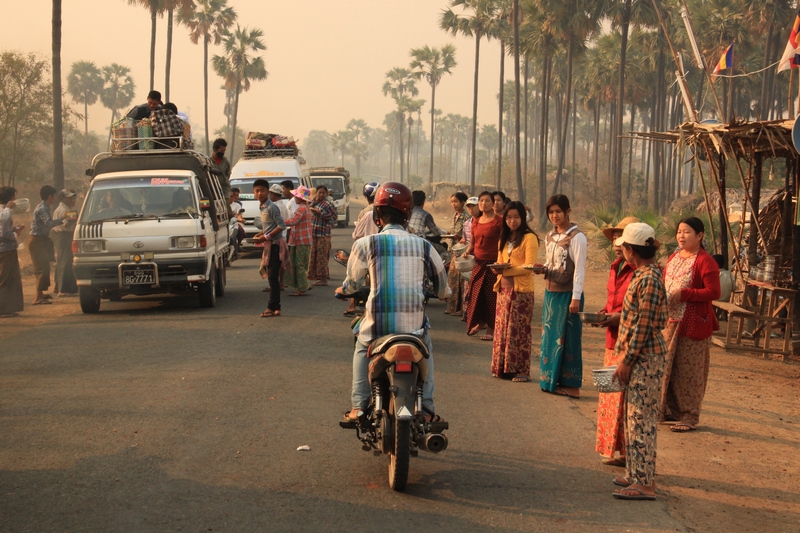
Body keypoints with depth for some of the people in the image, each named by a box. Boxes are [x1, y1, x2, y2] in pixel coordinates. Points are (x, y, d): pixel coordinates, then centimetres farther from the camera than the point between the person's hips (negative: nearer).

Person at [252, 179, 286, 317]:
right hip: (269, 245, 9)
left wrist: (266, 237, -18)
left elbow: (282, 226, -20)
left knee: (272, 276, -8)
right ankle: (275, 307, 14)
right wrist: (261, 233, 7)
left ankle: (272, 307, -5)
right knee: (272, 277, 10)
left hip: (275, 244, -9)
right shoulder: (262, 207, 12)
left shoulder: (271, 207, -16)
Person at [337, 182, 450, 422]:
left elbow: (353, 281, 11)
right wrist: (443, 293, 41)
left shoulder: (366, 244, -2)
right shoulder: (423, 245, 4)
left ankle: (358, 406, 18)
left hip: (378, 323, -1)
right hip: (415, 324, 1)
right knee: (426, 351, 31)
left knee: (362, 348, 29)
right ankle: (427, 407, 22)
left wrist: (343, 289, 35)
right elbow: (441, 278, 18)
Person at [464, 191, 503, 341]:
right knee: (475, 294, 8)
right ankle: (480, 322, 26)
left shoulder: (498, 222, -7)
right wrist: (468, 251, 0)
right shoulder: (476, 222, 12)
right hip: (478, 263, 6)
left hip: (493, 263, -6)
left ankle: (491, 329, 4)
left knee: (491, 295, -3)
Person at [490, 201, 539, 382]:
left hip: (522, 291, -7)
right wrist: (498, 269, -3)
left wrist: (507, 270, -21)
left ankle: (522, 370, 0)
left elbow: (529, 266, -13)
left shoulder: (529, 238, -7)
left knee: (519, 331, -4)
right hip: (504, 289, 7)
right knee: (502, 328, 7)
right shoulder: (504, 238, 17)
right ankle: (503, 367, 13)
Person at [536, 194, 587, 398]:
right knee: (549, 336, 10)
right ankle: (551, 379, 19)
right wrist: (542, 269, -2)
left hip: (567, 294, -7)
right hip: (551, 292, 7)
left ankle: (570, 384, 4)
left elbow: (579, 269, -14)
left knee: (567, 338, -2)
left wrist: (576, 297, -18)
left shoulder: (576, 237, -11)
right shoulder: (550, 237, 12)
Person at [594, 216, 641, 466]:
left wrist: (620, 317, -21)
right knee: (609, 396, 11)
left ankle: (628, 451, 2)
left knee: (626, 397, -6)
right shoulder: (616, 268, 14)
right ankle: (613, 449, 19)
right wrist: (604, 314, 7)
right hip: (613, 341, 9)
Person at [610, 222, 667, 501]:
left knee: (641, 420, -7)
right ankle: (636, 474, 25)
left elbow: (643, 326, -21)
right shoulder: (642, 275, 12)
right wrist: (625, 358, 19)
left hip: (645, 359, -10)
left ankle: (644, 484, -4)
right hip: (639, 358, 10)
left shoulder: (648, 279, -19)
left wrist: (627, 361, -18)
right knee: (634, 418, 16)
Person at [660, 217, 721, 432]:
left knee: (688, 370, -1)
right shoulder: (673, 258, 15)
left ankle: (690, 416, 8)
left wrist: (684, 294, -21)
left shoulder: (705, 262, -11)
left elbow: (714, 292, -17)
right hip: (669, 321, 8)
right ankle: (669, 410, 23)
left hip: (692, 324, -8)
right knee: (667, 367, 11)